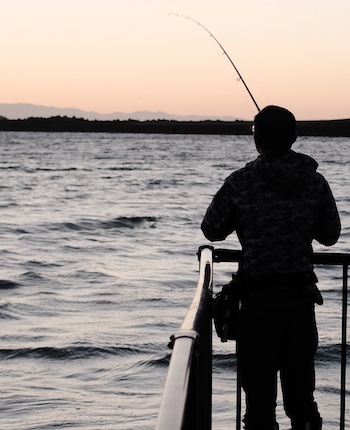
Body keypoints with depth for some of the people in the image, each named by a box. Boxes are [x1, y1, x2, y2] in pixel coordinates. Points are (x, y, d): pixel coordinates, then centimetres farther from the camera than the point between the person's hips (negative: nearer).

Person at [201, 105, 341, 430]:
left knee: (259, 394, 2)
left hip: (259, 297, -3)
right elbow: (331, 235, 9)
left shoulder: (241, 182, -7)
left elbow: (212, 230, 0)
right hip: (301, 296, 3)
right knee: (302, 395, 13)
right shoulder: (315, 182, 1)